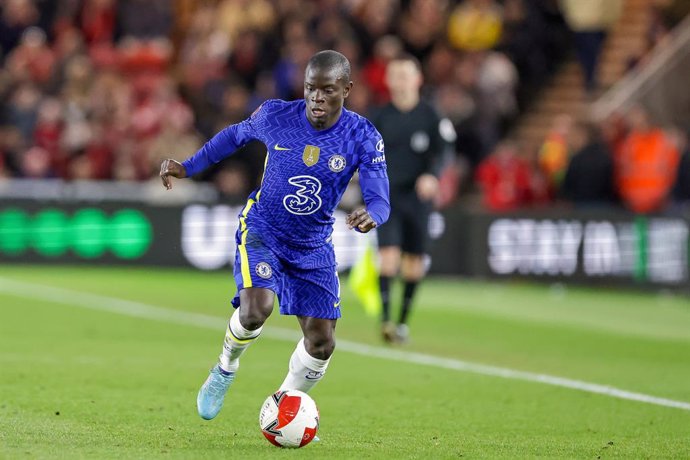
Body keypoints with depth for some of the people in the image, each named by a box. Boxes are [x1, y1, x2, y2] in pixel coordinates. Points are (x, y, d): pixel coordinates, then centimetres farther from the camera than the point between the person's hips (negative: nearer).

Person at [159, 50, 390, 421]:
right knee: (256, 308, -29)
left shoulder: (363, 138, -15)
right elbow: (237, 134, 8)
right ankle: (226, 369, 3)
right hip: (262, 231, -2)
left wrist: (369, 217, -44)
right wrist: (187, 167, 9)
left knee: (321, 343, -2)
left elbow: (380, 200, -20)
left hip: (314, 247, 2)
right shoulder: (275, 116, -13)